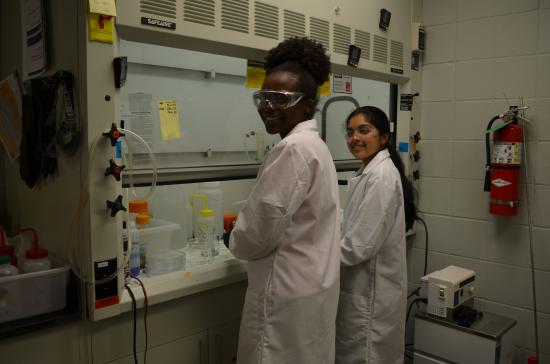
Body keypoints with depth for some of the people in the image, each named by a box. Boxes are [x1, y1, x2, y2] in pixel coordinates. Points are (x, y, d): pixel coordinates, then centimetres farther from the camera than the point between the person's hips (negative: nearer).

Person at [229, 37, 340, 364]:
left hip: (287, 294, -10)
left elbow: (259, 232, -21)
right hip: (311, 285, 10)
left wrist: (235, 240, -1)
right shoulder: (313, 143, 12)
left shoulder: (292, 149, -20)